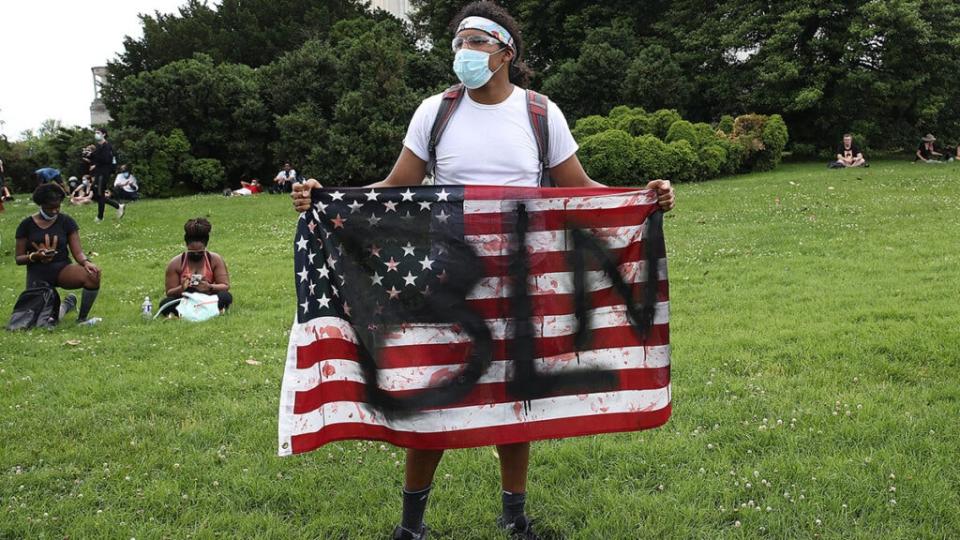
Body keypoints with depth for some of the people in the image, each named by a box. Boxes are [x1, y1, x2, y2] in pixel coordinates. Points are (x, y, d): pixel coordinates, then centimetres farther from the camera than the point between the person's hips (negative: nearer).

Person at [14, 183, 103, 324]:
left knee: (93, 276, -33)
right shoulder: (27, 224, 3)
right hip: (37, 273, 0)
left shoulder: (66, 221, 3)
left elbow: (77, 252, -3)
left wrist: (86, 262, -27)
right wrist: (35, 256, -18)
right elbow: (18, 258, 5)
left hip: (62, 267, 0)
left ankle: (82, 318, -9)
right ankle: (67, 304, 18)